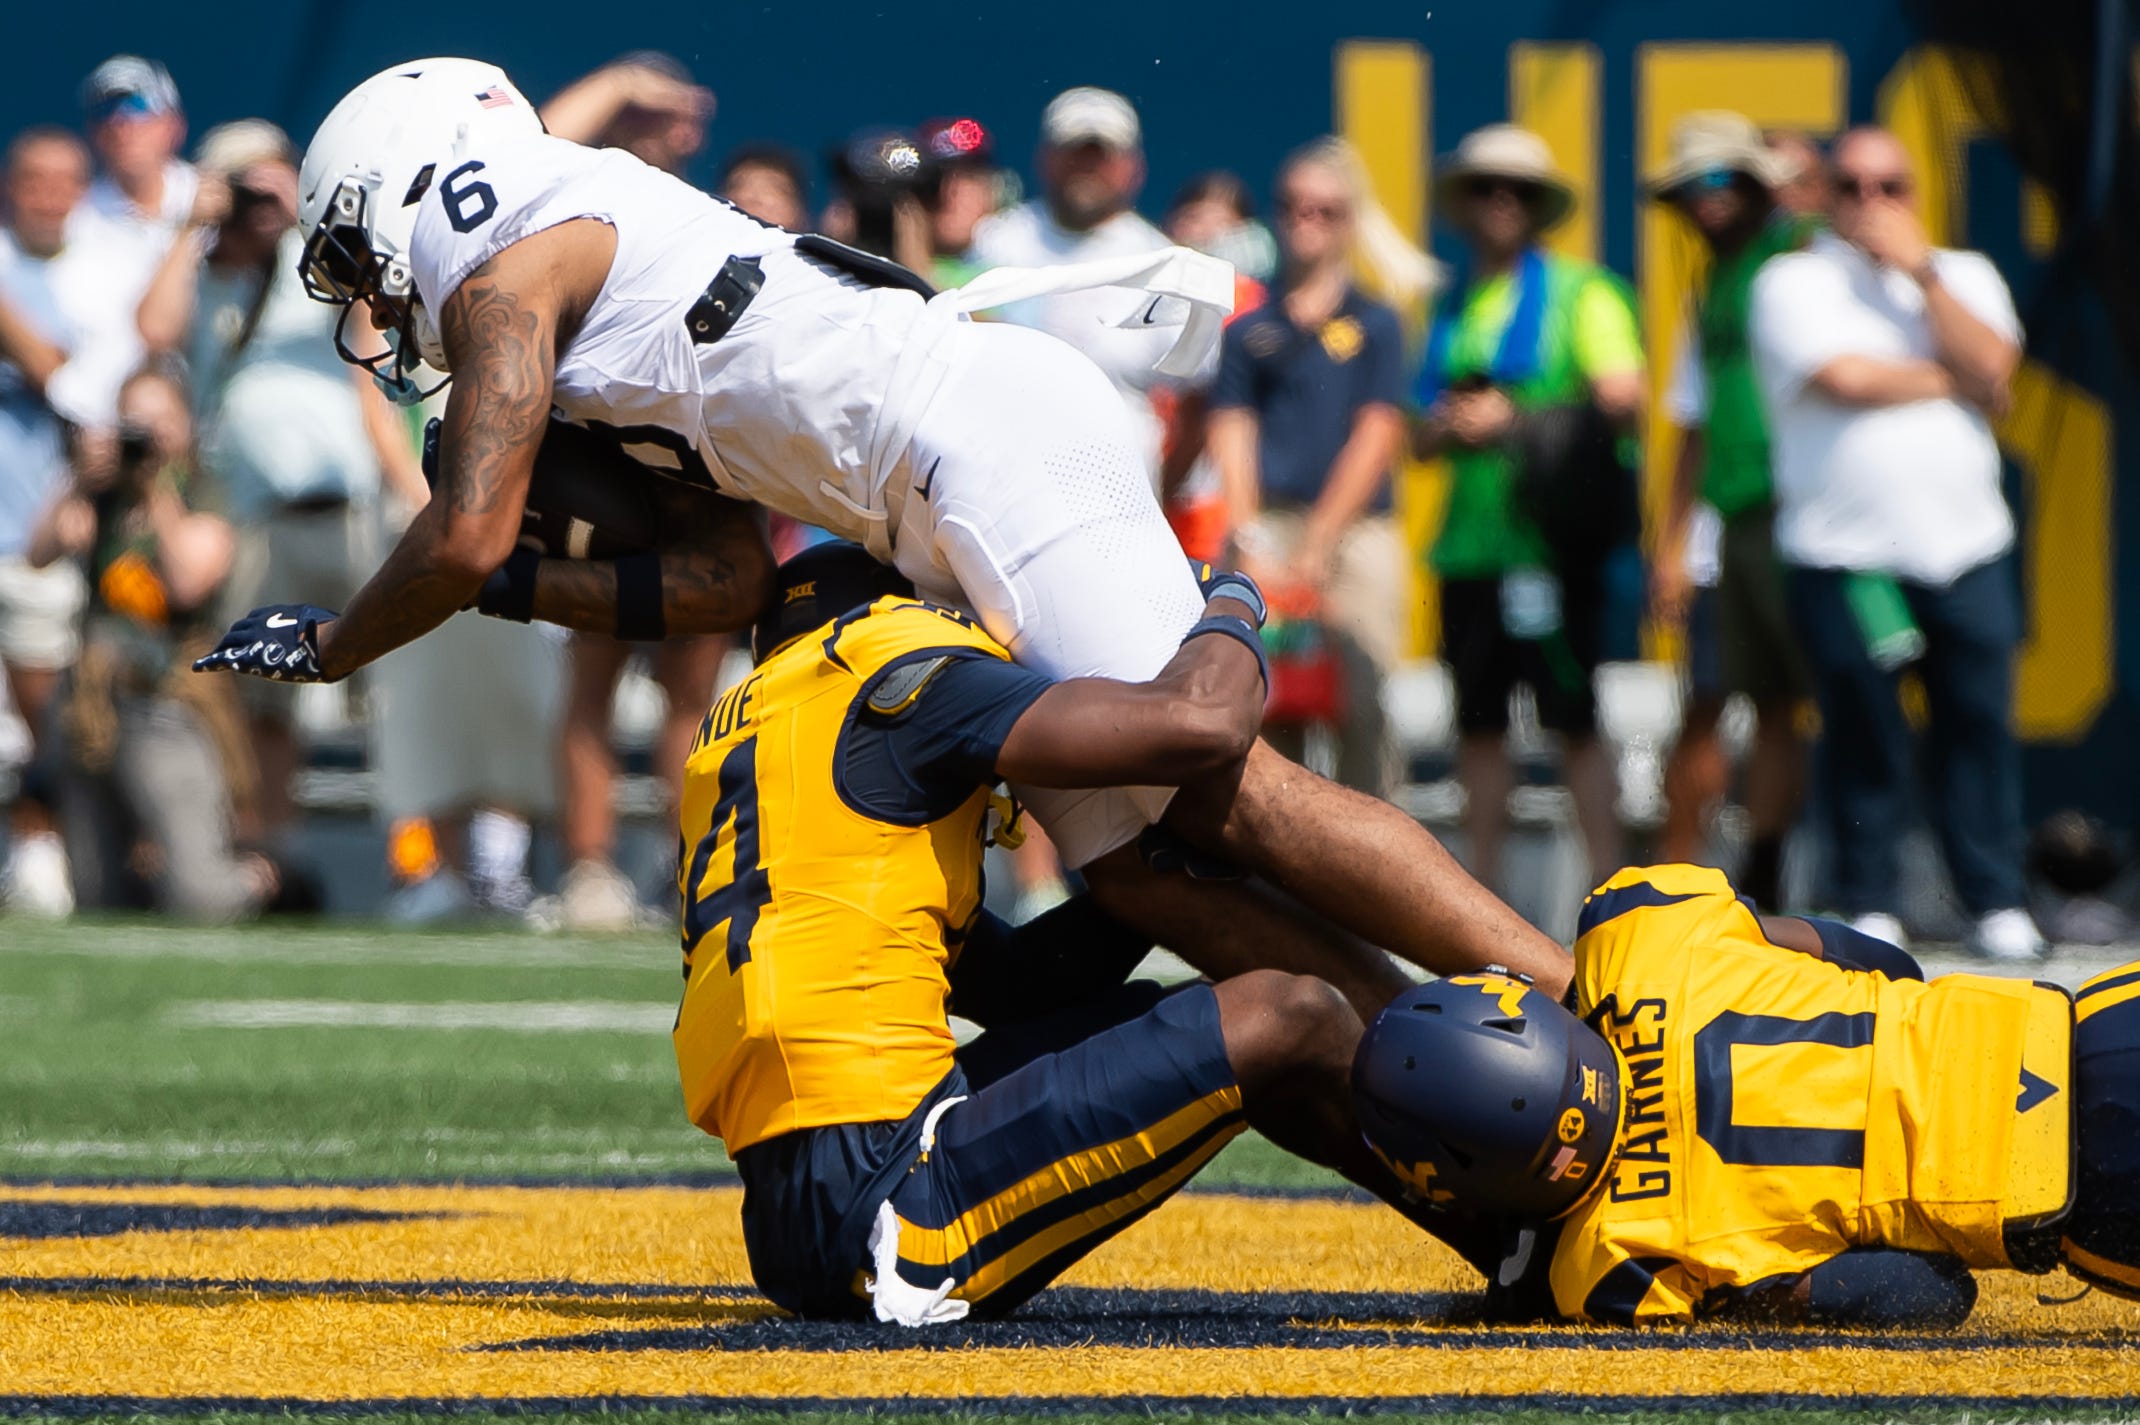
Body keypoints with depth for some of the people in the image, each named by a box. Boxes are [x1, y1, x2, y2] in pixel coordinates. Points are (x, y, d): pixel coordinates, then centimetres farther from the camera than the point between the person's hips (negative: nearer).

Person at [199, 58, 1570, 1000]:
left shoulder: (506, 274, 4)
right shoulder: (605, 289, 30)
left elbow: (466, 541, -3)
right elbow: (726, 583, 22)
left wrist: (326, 645, 14)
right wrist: (508, 584, 22)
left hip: (985, 428, -9)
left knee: (1218, 795, -18)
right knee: (1136, 870, 1)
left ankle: (1567, 996, -25)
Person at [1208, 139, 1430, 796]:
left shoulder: (1375, 325, 7)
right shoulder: (1249, 331, 10)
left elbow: (1377, 438, 1)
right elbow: (1232, 438, 6)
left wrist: (1318, 546, -6)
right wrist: (1250, 544, -6)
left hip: (1355, 529, -1)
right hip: (1269, 527, 1)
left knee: (1362, 707, -6)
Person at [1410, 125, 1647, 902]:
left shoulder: (1579, 294, 3)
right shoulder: (1453, 308, 20)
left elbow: (1622, 398, -9)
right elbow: (1419, 437, 21)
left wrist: (1517, 420, -9)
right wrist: (1448, 425, -2)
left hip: (1553, 538, -6)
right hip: (1472, 539, 6)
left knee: (1574, 718, -9)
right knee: (1479, 720, 6)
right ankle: (1482, 890, 11)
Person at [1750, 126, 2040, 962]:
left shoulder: (1964, 277, 16)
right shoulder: (1795, 283, 4)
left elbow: (1992, 370, -2)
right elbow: (1844, 377, -12)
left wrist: (1921, 271, -5)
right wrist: (1953, 381, 0)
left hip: (1967, 545, 3)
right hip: (1844, 549, -3)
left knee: (1978, 722, 1)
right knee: (1864, 734, 0)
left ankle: (1996, 902, 7)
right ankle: (1869, 903, 9)